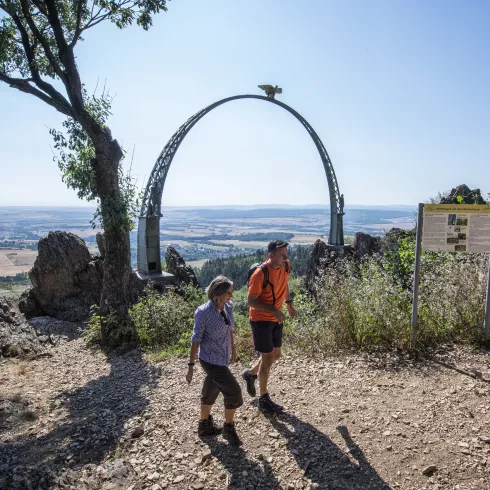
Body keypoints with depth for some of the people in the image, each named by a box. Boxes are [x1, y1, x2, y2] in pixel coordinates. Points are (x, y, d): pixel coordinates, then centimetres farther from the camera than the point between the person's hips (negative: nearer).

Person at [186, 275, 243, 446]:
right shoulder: (203, 312, -25)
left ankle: (205, 426, 44)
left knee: (211, 391, 23)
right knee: (234, 391, -5)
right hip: (210, 360, -7)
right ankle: (229, 428, 19)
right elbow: (196, 339, -16)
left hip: (222, 357, 7)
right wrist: (191, 365, -11)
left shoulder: (228, 306, -7)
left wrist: (233, 348, 21)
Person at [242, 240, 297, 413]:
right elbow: (251, 301, -21)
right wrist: (274, 310, -30)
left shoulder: (285, 265, -5)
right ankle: (264, 399, 19)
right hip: (261, 319, -7)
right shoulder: (260, 273, -26)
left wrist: (288, 302, 8)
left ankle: (250, 374, 43)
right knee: (267, 357, 1)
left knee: (275, 355, 18)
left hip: (276, 319, 7)